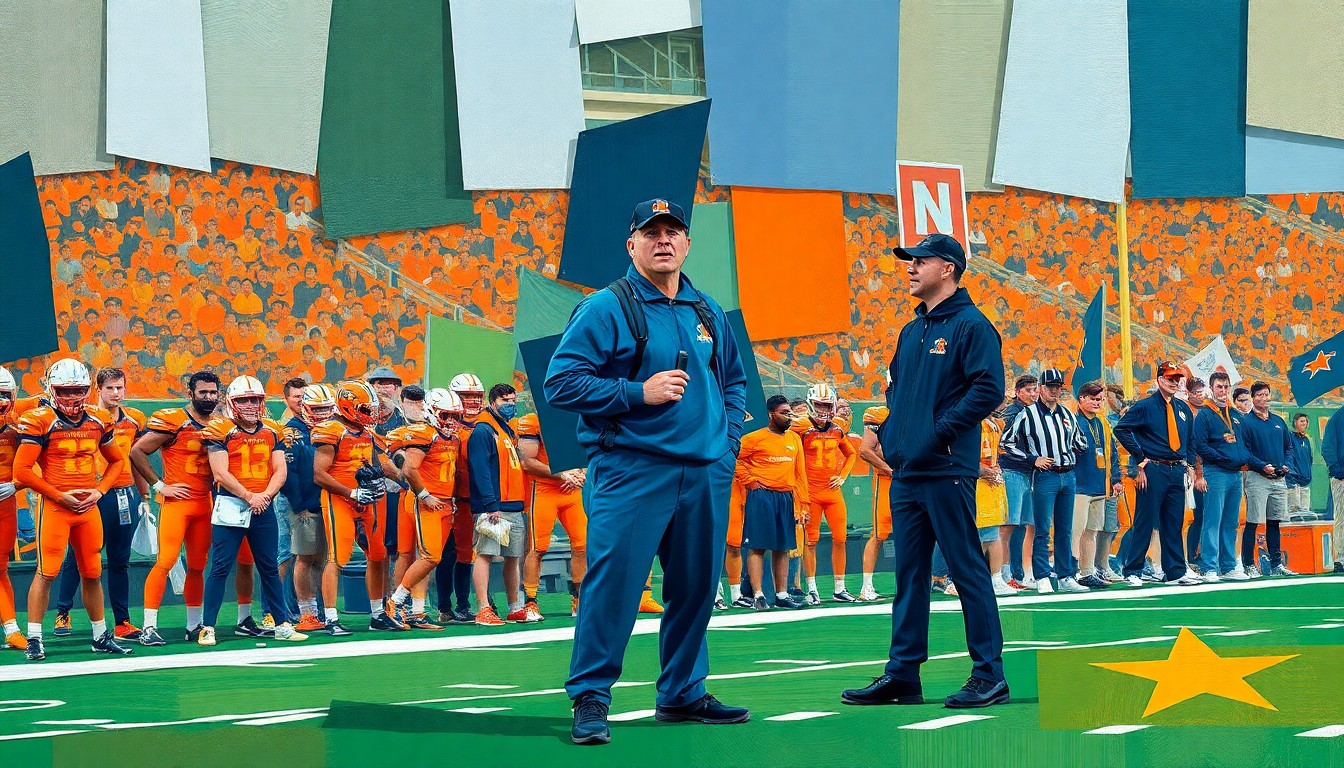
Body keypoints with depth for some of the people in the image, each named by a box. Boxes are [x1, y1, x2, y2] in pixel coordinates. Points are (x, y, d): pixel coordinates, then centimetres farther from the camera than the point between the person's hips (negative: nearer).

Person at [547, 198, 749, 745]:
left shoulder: (707, 313, 16)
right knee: (614, 580, -11)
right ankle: (590, 699, -5)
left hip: (706, 474, 6)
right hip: (631, 469, -6)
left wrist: (729, 438, 14)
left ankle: (682, 693, 22)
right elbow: (561, 382, -10)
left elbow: (733, 378, 30)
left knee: (696, 585, 10)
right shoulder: (606, 309, -4)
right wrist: (638, 393, -15)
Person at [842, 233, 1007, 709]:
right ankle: (903, 675, 13)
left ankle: (989, 675, -2)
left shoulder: (971, 326, -7)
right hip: (906, 472, 8)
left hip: (947, 471, -8)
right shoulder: (911, 331, 18)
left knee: (968, 570, -5)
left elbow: (989, 390, -15)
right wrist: (886, 432, 11)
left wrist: (942, 430, -18)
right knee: (909, 574, 9)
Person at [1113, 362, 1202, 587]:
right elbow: (1121, 429, -9)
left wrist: (1190, 465, 11)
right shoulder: (1145, 406, -4)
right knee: (1144, 522, -5)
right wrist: (1140, 457, -11)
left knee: (1174, 524, 8)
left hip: (1177, 471, 6)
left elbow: (1190, 440, 25)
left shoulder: (1183, 409, 15)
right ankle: (1132, 572, -1)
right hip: (1153, 471, -6)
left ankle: (1176, 571, 13)